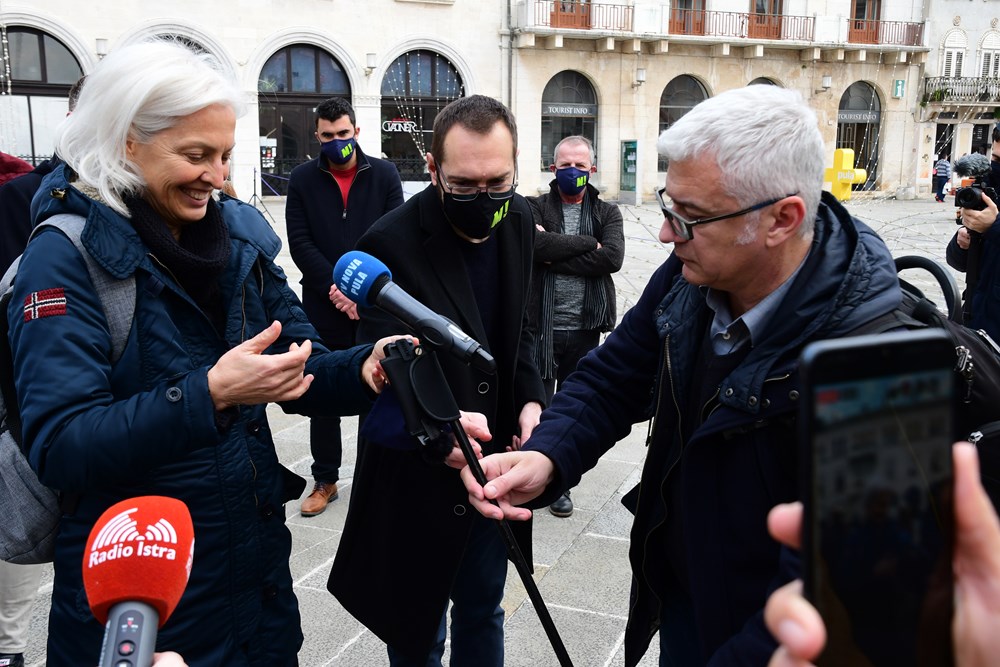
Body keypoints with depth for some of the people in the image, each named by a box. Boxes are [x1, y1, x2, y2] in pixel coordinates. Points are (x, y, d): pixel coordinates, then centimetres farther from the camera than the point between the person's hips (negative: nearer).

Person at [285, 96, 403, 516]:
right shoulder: (303, 179, 4)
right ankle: (325, 480, 19)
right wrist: (334, 288, -13)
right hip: (323, 304, 1)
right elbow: (300, 243, -3)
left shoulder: (384, 175, 3)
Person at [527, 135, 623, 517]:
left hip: (584, 329, 2)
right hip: (540, 326, -2)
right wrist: (587, 244, -13)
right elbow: (537, 245, -20)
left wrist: (556, 255, -14)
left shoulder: (607, 214, 7)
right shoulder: (534, 208, 2)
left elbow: (613, 257, -13)